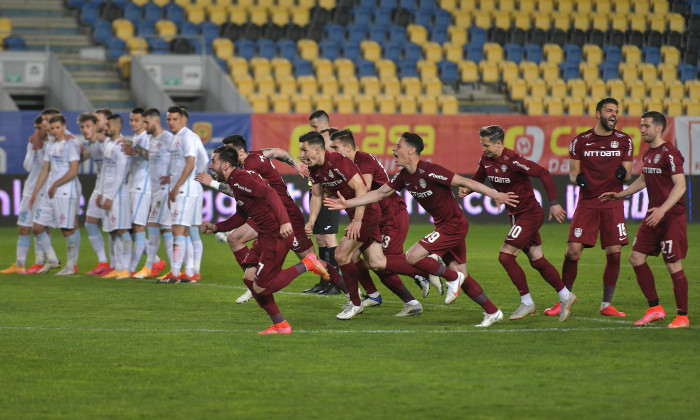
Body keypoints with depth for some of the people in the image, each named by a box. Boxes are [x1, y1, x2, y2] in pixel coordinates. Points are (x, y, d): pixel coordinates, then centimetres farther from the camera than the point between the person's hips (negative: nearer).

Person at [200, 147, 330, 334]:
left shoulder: (239, 178, -15)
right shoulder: (235, 181, 18)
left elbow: (270, 193, -27)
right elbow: (240, 217, 27)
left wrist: (284, 221, -37)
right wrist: (215, 227, 18)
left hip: (277, 236, -10)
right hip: (265, 235, 10)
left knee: (260, 288, -7)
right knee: (249, 278, 11)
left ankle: (306, 265, 1)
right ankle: (280, 325, 17)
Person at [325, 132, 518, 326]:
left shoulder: (429, 171, -22)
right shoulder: (403, 176, 4)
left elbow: (464, 182, -21)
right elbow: (380, 193, 12)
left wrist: (495, 195, -24)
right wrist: (348, 203, 7)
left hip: (454, 225, -9)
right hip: (443, 225, 9)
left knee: (413, 257, -15)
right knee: (461, 275, 11)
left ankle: (453, 278, 1)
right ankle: (492, 312, 20)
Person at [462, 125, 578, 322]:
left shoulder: (512, 160, -24)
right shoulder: (486, 160, 0)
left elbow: (544, 174, -24)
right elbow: (477, 179, 16)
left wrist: (554, 203, -24)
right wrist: (465, 188, -8)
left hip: (530, 213, -8)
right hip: (516, 215, 8)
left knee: (505, 256, -14)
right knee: (537, 260, 12)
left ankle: (526, 302, -2)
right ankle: (565, 296, 26)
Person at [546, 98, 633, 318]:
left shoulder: (624, 141, 6)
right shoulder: (580, 141, 3)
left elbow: (628, 175, 7)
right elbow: (572, 172, 7)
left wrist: (623, 173, -16)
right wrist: (577, 177, -16)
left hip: (613, 203, 1)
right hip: (587, 204, -1)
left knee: (614, 253, -5)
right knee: (573, 251, -9)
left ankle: (606, 305, 8)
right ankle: (563, 301, 5)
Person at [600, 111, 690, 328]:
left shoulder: (669, 153, -15)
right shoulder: (648, 153, 13)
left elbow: (680, 185, -20)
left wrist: (662, 209, -30)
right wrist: (619, 194, 24)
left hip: (672, 217, -9)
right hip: (654, 216, 9)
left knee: (673, 266, -6)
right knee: (636, 257, 5)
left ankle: (683, 317, 4)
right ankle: (655, 309, 13)